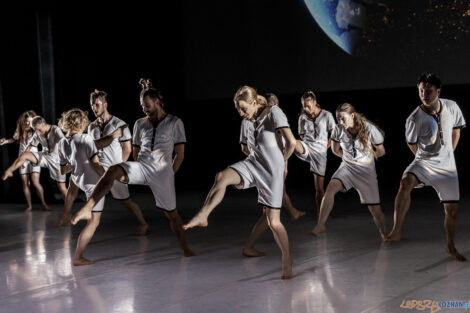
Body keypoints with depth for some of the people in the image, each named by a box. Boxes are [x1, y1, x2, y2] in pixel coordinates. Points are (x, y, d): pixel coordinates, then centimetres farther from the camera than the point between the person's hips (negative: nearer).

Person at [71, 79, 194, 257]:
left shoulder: (175, 123, 6)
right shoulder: (140, 124, 16)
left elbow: (180, 155, 6)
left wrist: (168, 175, 6)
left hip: (163, 172, -2)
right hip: (141, 167, 2)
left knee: (171, 213, 4)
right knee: (113, 171, -29)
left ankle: (184, 248, 24)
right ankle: (87, 209, -39)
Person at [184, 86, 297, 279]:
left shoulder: (274, 113, -11)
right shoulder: (252, 120, 11)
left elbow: (291, 142, -17)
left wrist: (282, 161, -2)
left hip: (272, 171, -5)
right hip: (253, 164, 5)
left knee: (273, 221, -7)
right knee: (222, 177, -27)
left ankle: (287, 260, 12)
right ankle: (202, 217, -23)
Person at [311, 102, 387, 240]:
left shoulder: (369, 129, -17)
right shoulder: (338, 129, -10)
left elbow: (381, 152, -1)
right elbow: (335, 150, 10)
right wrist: (349, 158, 8)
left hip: (366, 171, -1)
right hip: (347, 167, 1)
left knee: (375, 210, 0)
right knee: (331, 187, -30)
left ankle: (384, 236, 25)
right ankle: (320, 225, -27)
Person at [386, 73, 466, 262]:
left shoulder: (452, 107, -7)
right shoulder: (414, 119, -17)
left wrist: (448, 154, 12)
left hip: (447, 168, 3)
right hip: (423, 162, -3)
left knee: (452, 210, 7)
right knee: (406, 182, -35)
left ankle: (450, 246, 31)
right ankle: (396, 230, -35)